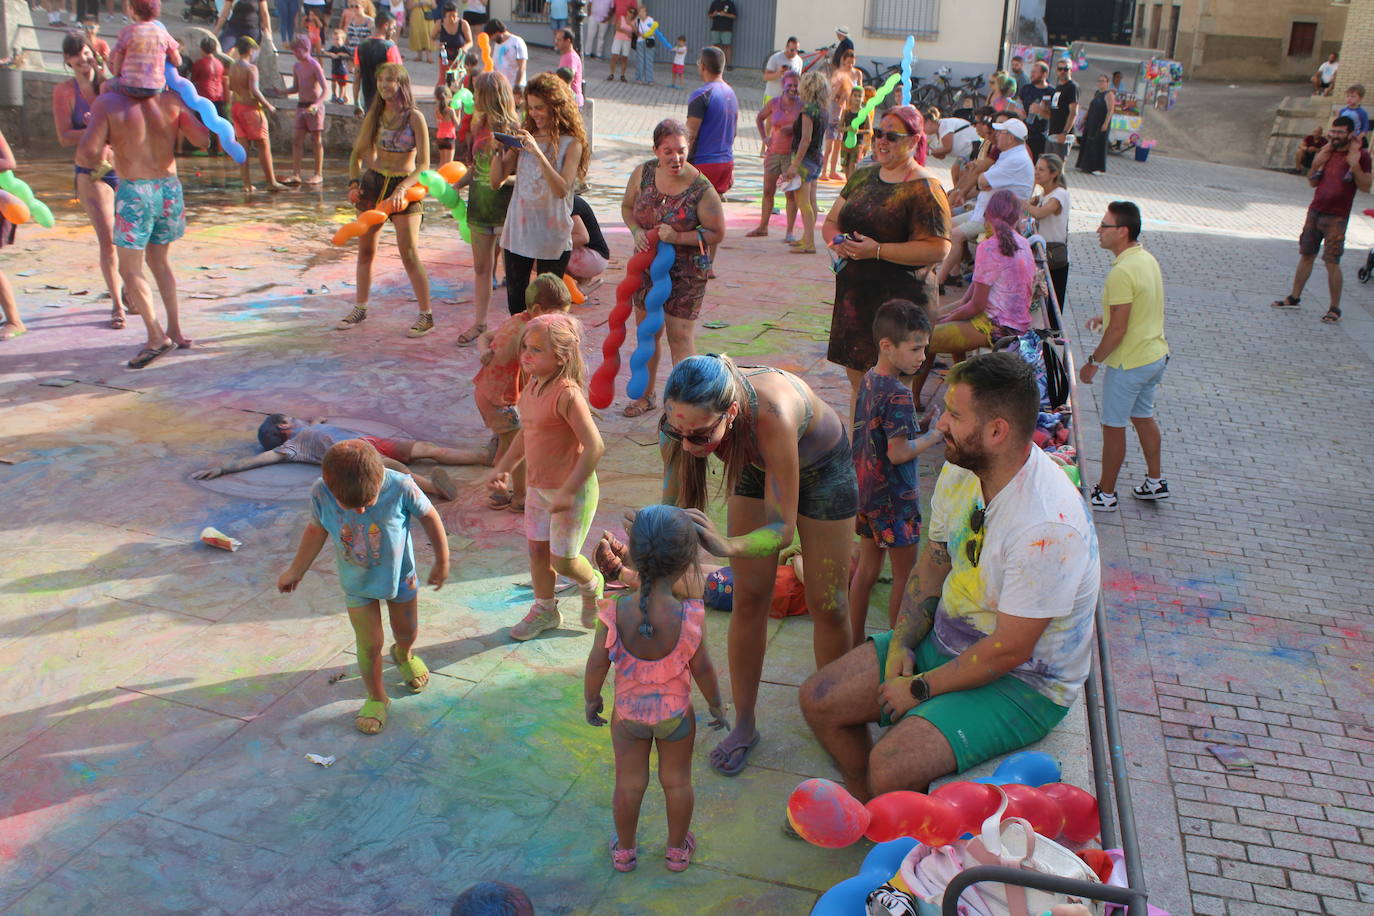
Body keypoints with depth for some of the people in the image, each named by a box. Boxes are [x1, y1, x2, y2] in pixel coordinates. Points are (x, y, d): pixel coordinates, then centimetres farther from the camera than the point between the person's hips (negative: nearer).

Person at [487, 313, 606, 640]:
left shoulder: (567, 394, -26)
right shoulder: (531, 386, 2)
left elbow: (594, 447, -28)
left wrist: (568, 491, -26)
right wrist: (503, 468, 11)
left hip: (571, 490, -8)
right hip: (537, 487, 8)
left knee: (562, 560, 3)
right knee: (537, 549, 17)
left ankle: (592, 586, 36)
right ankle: (545, 610, 38)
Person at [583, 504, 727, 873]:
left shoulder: (615, 613, -25)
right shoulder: (689, 617, -27)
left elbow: (597, 664, -13)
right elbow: (702, 668, -15)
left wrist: (591, 698, 7)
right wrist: (716, 704, 4)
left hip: (628, 712, 1)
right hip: (676, 714, -1)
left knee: (629, 783, 20)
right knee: (677, 781, 21)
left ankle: (625, 850, 40)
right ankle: (678, 849, 40)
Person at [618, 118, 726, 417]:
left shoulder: (701, 188, -20)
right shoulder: (644, 173, -7)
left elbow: (716, 233, -14)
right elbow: (627, 206, 9)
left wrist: (677, 237, -26)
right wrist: (637, 231, -11)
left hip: (685, 272, -5)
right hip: (647, 265, 5)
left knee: (680, 337, -3)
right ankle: (646, 394, 35)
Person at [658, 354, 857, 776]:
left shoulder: (770, 415, -46)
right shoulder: (686, 417, -33)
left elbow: (782, 527, -40)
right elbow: (672, 507, -23)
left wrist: (727, 546, -58)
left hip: (821, 467, -3)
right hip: (756, 467, 4)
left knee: (828, 604, 5)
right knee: (749, 597, 5)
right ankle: (745, 725, 20)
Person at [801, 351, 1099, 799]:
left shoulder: (1047, 525, -31)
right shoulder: (960, 469, -6)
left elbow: (1010, 650, -25)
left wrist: (921, 689, -15)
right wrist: (901, 645, -4)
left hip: (1022, 679, -8)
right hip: (946, 639, 8)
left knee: (891, 766, -26)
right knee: (820, 700, 2)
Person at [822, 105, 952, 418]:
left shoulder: (924, 189, -9)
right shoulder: (863, 175, 14)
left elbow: (938, 249, -17)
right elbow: (831, 221, 20)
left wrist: (878, 250, -20)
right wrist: (837, 240, -5)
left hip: (900, 300, -7)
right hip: (853, 295, 7)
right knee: (857, 381, 13)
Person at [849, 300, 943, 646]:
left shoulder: (868, 380, 4)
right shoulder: (898, 394, -24)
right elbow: (898, 453, -24)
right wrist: (936, 436, -13)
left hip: (866, 491, 9)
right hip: (894, 500, -9)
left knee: (866, 569, 17)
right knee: (905, 575, 7)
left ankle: (856, 642, 26)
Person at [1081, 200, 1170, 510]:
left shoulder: (1122, 272, -26)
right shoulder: (1147, 258, 4)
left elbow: (1118, 329, -25)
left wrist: (1093, 361, -15)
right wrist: (1107, 317, 21)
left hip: (1128, 363, -9)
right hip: (1156, 355, 9)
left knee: (1113, 427, 4)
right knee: (1143, 416, 23)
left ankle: (1105, 494, 16)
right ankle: (1156, 481, 35)